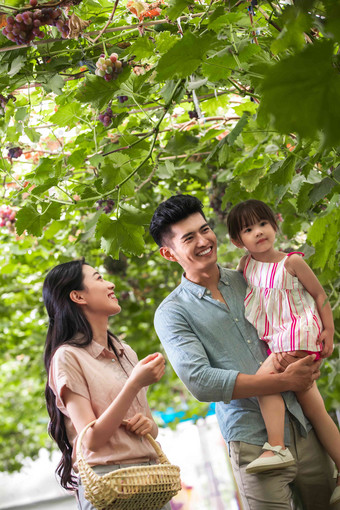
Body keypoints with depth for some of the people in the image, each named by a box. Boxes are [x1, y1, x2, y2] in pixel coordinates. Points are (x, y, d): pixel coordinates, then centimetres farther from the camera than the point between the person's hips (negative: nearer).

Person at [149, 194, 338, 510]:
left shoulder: (246, 281, 10)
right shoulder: (171, 314, -3)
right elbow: (200, 382, -15)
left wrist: (289, 353, -5)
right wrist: (286, 380, -15)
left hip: (304, 428, 4)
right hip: (254, 442, -4)